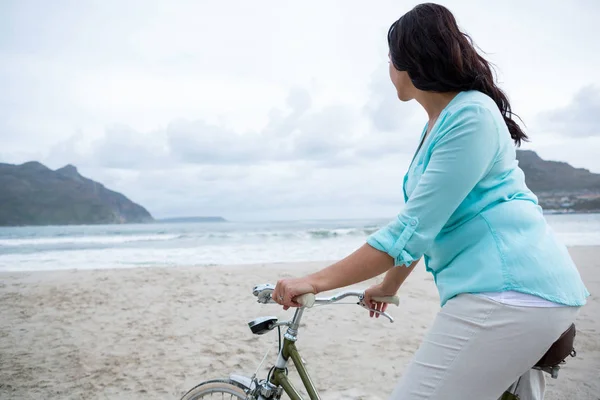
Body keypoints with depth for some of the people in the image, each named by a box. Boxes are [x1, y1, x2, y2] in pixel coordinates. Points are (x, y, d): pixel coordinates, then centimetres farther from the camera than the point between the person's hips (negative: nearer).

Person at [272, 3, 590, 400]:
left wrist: (316, 281, -16)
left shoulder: (472, 117, -14)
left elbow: (413, 228, -19)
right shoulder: (438, 125, 16)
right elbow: (426, 222, 22)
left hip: (508, 290, -10)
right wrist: (389, 286, 29)